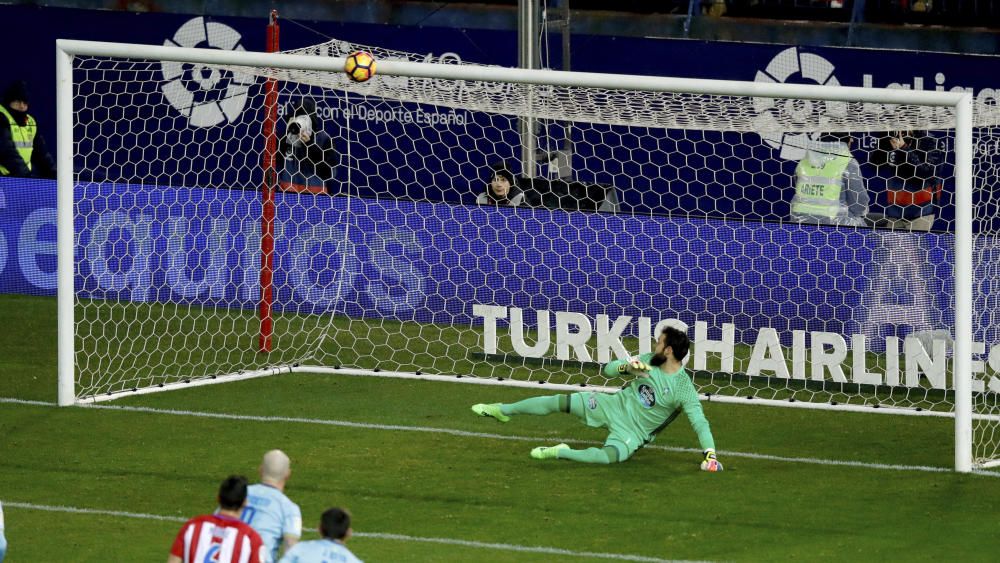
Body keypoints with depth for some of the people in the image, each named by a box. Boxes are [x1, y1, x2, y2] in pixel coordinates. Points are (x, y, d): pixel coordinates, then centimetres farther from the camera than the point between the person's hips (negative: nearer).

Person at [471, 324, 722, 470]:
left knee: (609, 456, -38)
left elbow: (700, 424, -24)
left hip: (632, 433, -5)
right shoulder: (649, 361, -3)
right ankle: (502, 410, 19)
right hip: (615, 405, 5)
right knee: (559, 402, 0)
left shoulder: (684, 389, -22)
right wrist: (628, 367, -19)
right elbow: (608, 370, 3)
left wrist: (710, 455, -35)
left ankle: (560, 453, -18)